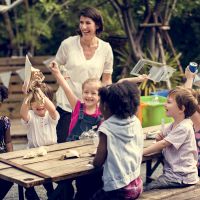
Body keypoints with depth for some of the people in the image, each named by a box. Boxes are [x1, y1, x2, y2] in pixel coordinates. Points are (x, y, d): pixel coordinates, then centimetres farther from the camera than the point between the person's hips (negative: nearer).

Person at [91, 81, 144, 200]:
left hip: (118, 190, -6)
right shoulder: (136, 122, 0)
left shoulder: (107, 128, -15)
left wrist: (95, 160, 11)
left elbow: (98, 163, -11)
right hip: (137, 185, 6)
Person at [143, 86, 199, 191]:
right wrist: (160, 137, -8)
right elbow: (162, 140, 15)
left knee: (146, 190, -18)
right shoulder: (173, 125, 12)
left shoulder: (184, 128, -17)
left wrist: (141, 152, -20)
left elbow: (163, 144, -20)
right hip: (173, 171, 9)